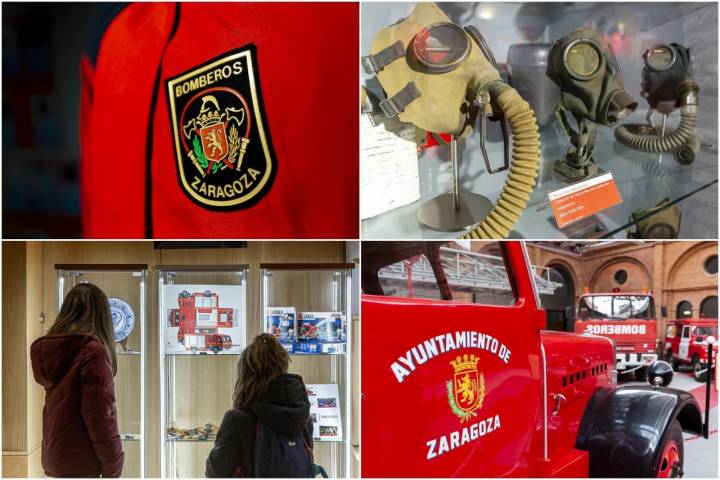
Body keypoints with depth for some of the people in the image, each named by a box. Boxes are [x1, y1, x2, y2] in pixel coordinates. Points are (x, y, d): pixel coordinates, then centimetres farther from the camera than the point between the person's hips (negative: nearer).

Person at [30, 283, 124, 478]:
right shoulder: (93, 351, -16)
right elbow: (100, 417, -17)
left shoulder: (48, 350, 7)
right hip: (81, 462, -8)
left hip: (53, 457, 8)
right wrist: (112, 467, -10)